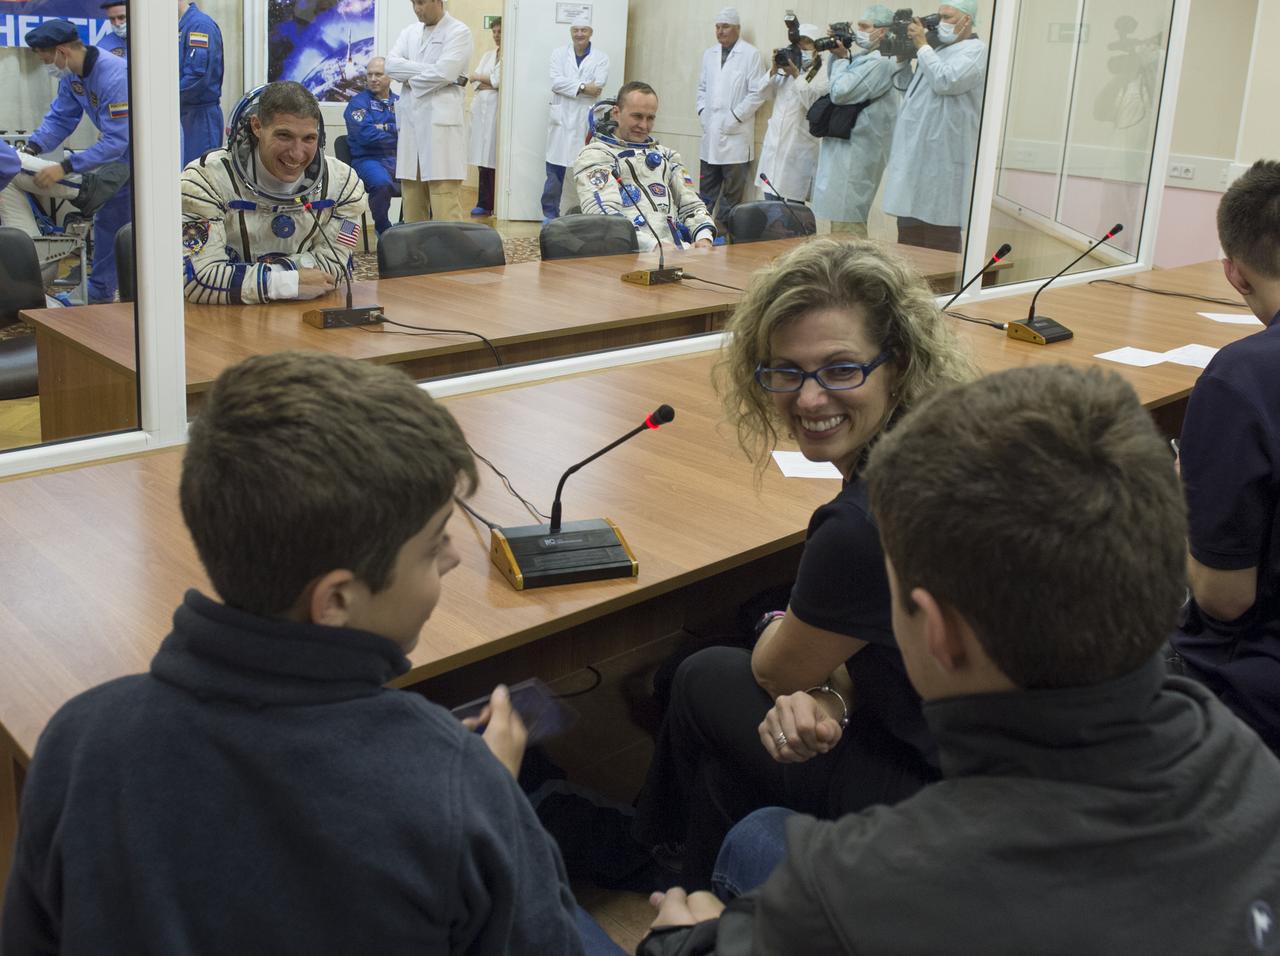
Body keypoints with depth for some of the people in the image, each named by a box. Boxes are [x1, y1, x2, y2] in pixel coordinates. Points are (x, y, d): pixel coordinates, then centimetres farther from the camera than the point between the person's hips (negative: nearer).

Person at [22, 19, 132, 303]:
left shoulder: (114, 77, -31)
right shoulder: (71, 75, -2)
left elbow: (116, 140, -33)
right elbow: (60, 118, 3)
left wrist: (65, 168, -34)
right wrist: (31, 148, -14)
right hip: (121, 153, 9)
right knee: (108, 220, 13)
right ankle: (100, 294, 23)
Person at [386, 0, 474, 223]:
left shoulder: (458, 31, -1)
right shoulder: (410, 32, 18)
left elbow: (444, 72, -14)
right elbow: (391, 65, 3)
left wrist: (412, 80, 0)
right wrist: (429, 70, -8)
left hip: (441, 124, -6)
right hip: (411, 123, 6)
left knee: (445, 207, -12)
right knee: (412, 202, 7)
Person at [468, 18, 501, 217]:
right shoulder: (488, 55, 20)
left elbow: (500, 80, -10)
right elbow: (474, 79, 12)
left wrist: (479, 77, 4)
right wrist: (492, 83, -6)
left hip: (497, 109, -6)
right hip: (482, 107, 6)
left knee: (496, 157, -9)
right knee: (484, 159, 2)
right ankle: (484, 204, 5)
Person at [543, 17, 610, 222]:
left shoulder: (601, 57, 7)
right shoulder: (559, 53, 10)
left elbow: (598, 86, -9)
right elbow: (556, 82, -5)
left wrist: (569, 86, -11)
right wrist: (582, 87, -15)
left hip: (588, 120, -1)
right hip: (562, 118, 1)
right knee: (555, 169, 3)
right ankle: (550, 213, 12)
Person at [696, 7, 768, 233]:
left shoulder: (751, 55, -5)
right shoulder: (709, 54, 13)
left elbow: (757, 93, -8)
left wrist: (734, 117, -11)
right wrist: (702, 111, 5)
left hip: (735, 133, -5)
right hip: (711, 129, 5)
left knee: (732, 184, -2)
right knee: (707, 182, 9)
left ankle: (724, 223, 5)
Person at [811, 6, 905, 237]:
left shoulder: (882, 62, -17)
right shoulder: (865, 57, 14)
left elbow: (840, 92, -23)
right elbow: (836, 85, 23)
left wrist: (841, 58, -6)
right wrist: (838, 54, 7)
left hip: (855, 151, -10)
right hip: (847, 147, 10)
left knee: (846, 227, -10)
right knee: (844, 219, 17)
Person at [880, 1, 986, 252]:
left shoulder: (975, 50, -4)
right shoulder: (938, 51, 22)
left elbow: (946, 81, -21)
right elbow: (908, 92, 29)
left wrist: (922, 46, -10)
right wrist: (903, 56, 14)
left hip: (941, 161, -9)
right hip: (915, 157, 9)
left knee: (940, 240, -7)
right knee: (909, 234, 13)